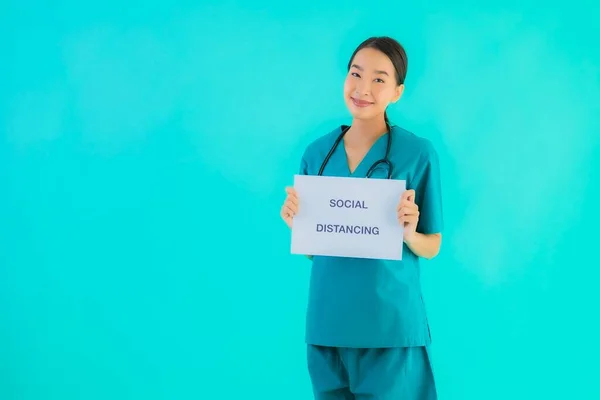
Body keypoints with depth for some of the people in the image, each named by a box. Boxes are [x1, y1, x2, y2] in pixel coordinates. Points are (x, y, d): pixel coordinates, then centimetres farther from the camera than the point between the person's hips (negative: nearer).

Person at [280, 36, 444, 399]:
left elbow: (432, 247, 0)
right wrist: (295, 225, -9)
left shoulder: (419, 153, -6)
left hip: (392, 327, -3)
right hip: (328, 324, 3)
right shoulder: (317, 153, 5)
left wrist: (408, 233, -20)